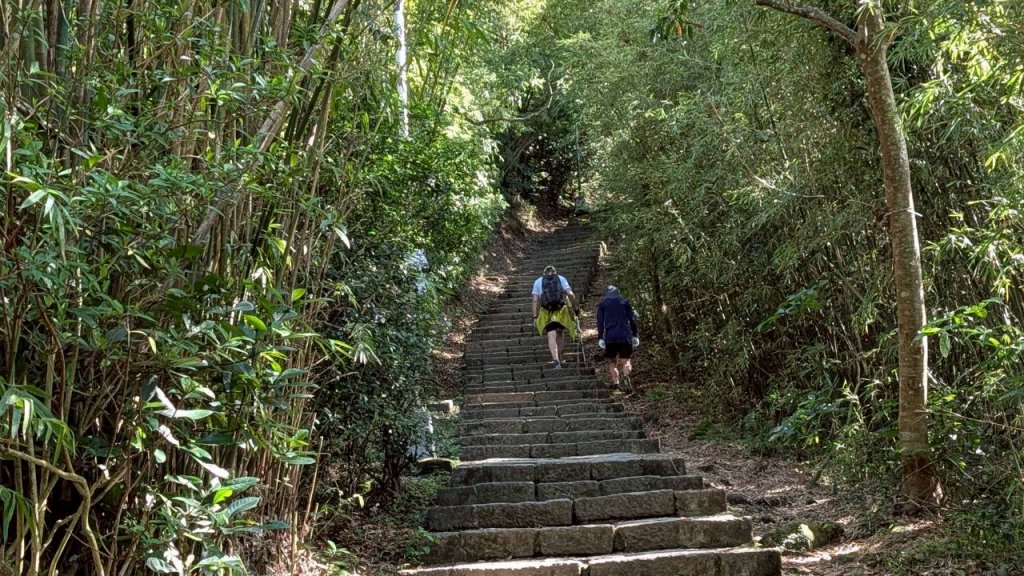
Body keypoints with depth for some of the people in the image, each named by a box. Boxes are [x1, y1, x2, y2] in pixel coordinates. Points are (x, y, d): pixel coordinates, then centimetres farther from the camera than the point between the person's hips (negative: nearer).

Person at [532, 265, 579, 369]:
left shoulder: (538, 281, 16)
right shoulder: (561, 279, 15)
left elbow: (535, 300, 4)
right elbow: (570, 294, 0)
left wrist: (535, 317, 1)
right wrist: (576, 308, 7)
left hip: (546, 312, -1)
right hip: (561, 310, 1)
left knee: (551, 336, -7)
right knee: (560, 332, 23)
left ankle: (556, 360, -26)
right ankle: (559, 358, 21)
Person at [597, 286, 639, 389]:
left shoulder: (602, 305, 14)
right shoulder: (625, 302, 14)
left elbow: (600, 323, 4)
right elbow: (632, 320, 7)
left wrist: (600, 338, 1)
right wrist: (634, 335, 9)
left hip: (610, 338, 0)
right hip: (625, 336, 0)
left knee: (613, 362, 12)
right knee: (625, 361, 2)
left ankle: (616, 383, -5)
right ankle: (626, 375, -30)